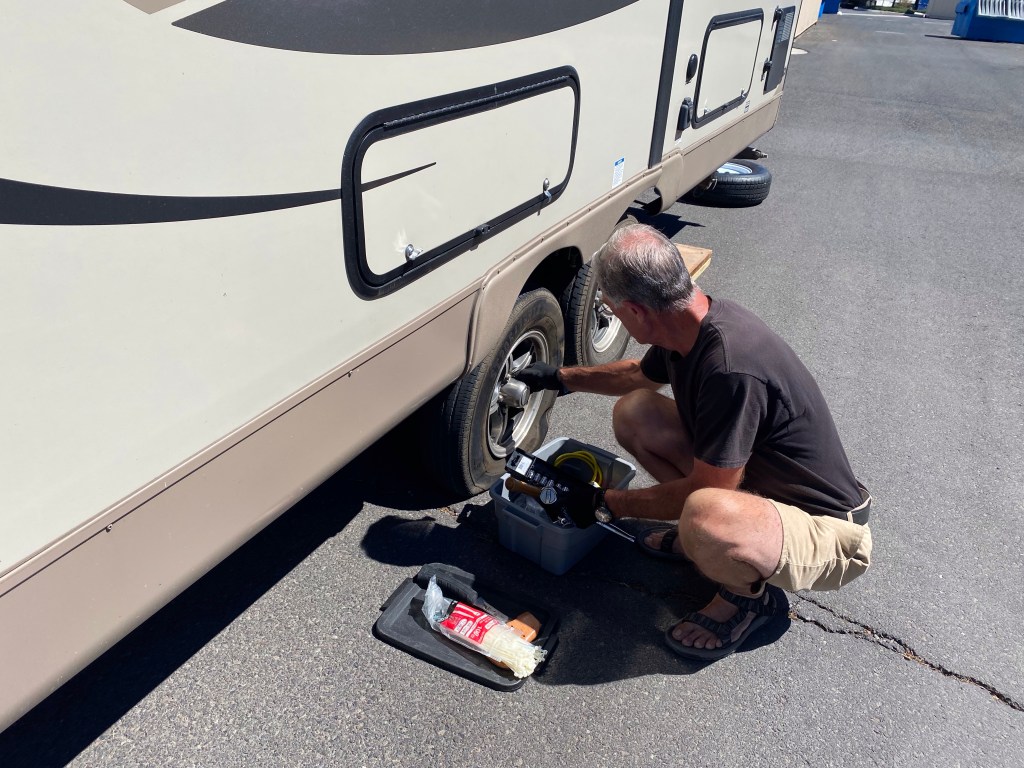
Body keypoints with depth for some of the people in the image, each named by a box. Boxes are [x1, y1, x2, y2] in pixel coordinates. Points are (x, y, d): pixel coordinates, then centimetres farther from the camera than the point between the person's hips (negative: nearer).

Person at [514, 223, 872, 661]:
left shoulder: (732, 369, -35)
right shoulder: (688, 324, -6)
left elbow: (707, 490, -25)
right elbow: (641, 374, 19)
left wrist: (608, 504, -12)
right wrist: (562, 378, 22)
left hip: (827, 530, -8)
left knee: (705, 518, -41)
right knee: (633, 412, -2)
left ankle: (749, 595, -4)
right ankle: (698, 534, 11)